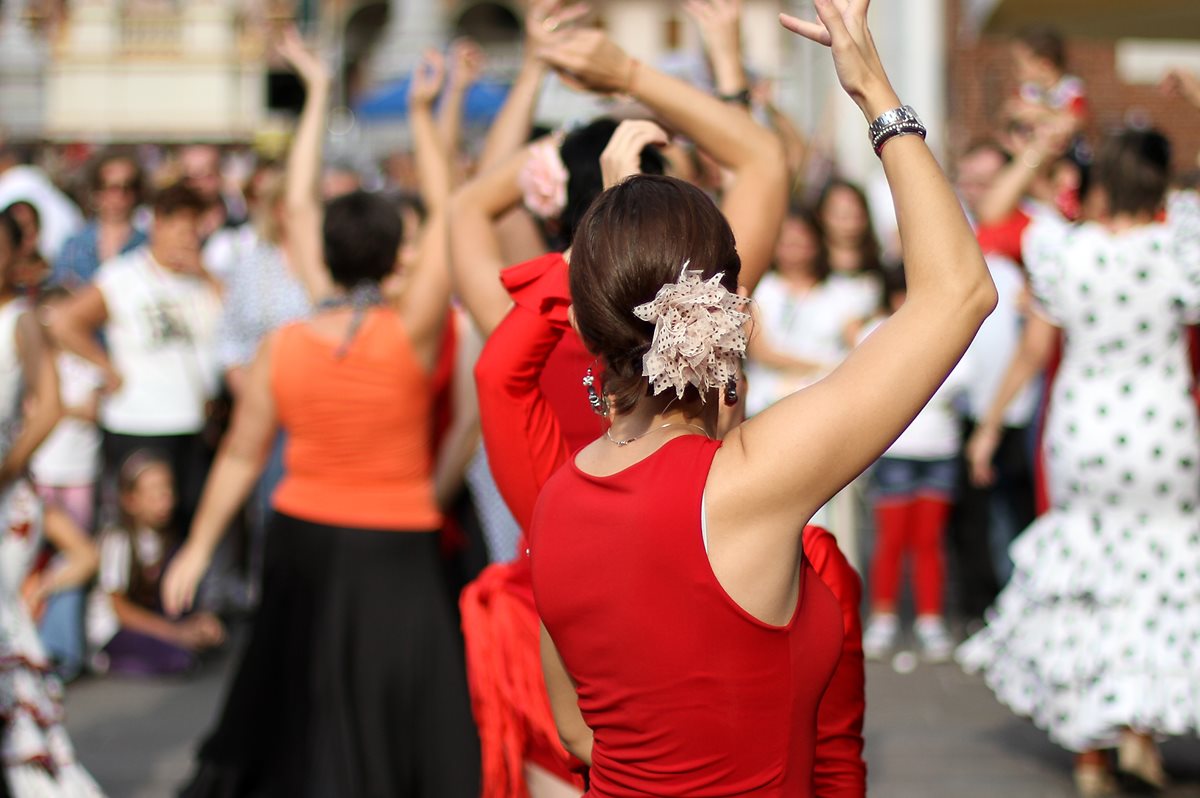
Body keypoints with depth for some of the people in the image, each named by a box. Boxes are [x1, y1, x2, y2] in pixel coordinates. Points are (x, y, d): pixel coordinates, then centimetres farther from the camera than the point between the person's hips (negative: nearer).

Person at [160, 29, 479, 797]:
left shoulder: (282, 348, -6)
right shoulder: (413, 333, -15)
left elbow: (241, 456, 2)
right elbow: (447, 220, -8)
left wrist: (200, 548, 14)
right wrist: (426, 117, -1)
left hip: (304, 535, 4)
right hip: (396, 552, -4)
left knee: (294, 704, 21)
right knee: (417, 730, 1)